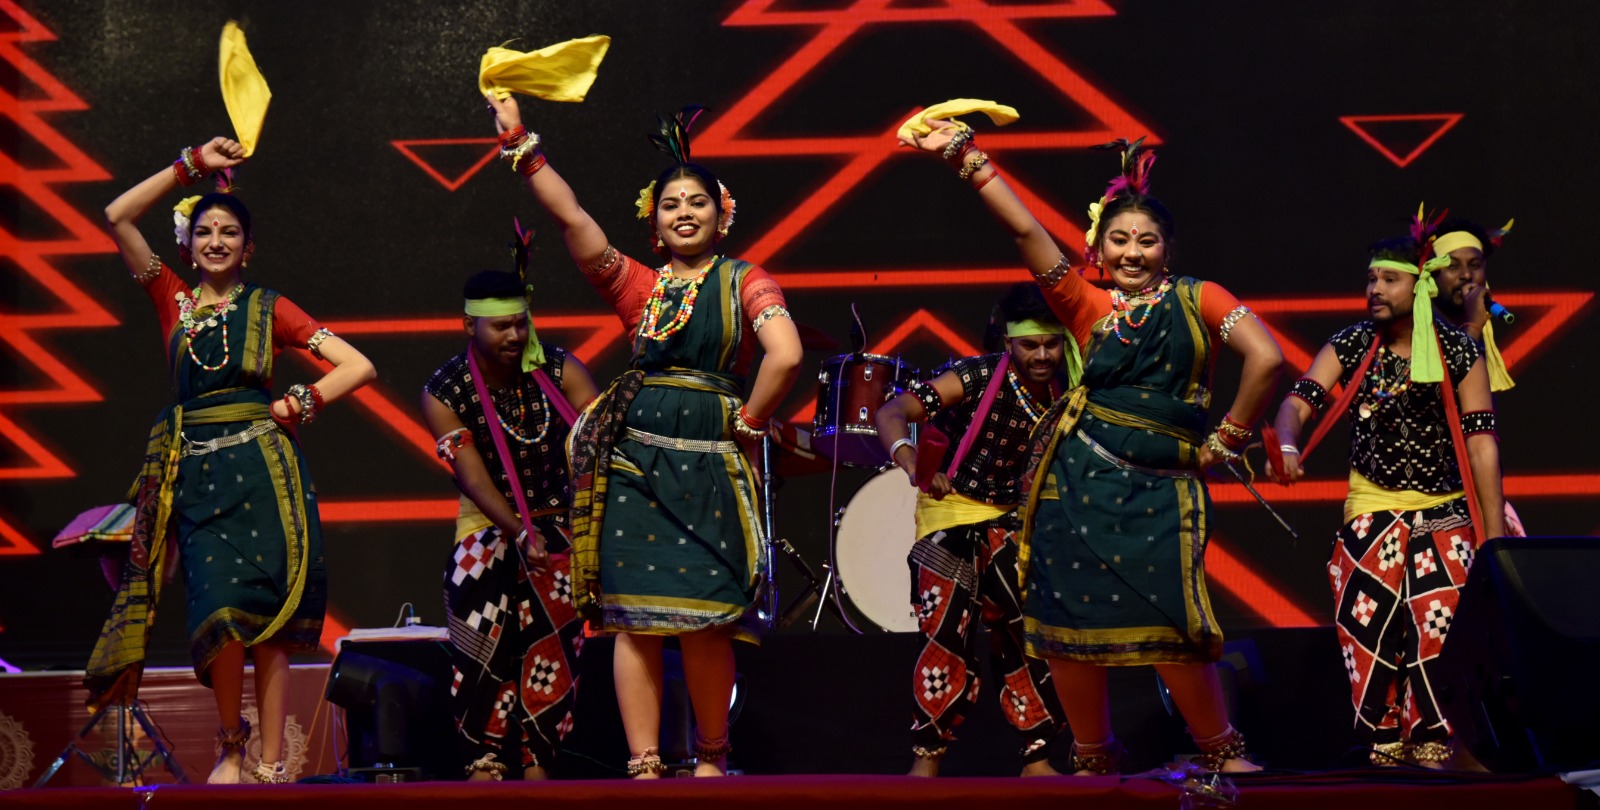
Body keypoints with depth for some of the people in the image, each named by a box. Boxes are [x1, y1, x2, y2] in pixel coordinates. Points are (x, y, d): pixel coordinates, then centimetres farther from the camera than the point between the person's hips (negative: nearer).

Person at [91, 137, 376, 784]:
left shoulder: (269, 309, 8)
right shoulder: (174, 301, 13)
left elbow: (359, 367, 5)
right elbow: (117, 217, 4)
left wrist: (300, 405, -4)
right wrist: (193, 165, 4)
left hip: (261, 469, -1)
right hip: (195, 474, 1)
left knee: (269, 619, -6)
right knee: (221, 611, -12)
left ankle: (271, 762, -3)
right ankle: (231, 745, 8)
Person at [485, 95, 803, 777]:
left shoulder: (746, 283, 5)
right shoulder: (637, 286, 13)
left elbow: (785, 356, -12)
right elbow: (570, 216, 1)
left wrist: (748, 422, -5)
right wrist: (519, 142, -4)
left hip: (711, 467, -2)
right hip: (634, 462, 2)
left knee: (704, 620, -4)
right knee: (634, 618, -1)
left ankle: (712, 754, 10)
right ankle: (644, 766, 4)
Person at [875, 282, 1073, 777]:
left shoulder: (1064, 393, -4)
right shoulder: (977, 379, -21)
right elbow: (892, 413, -30)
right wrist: (912, 464, -49)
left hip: (1010, 519, 5)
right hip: (951, 512, -5)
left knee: (1029, 634, 2)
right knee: (947, 635, -12)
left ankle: (1037, 761, 12)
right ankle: (926, 760, -2)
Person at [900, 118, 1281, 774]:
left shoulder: (1198, 300, 3)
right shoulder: (1089, 307, 9)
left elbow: (1266, 358, -9)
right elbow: (1026, 232, 2)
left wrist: (1225, 443, -6)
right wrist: (965, 155, -4)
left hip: (1160, 486, -3)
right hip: (1077, 479, 3)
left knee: (1168, 625, -12)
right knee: (1070, 624, 3)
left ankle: (1223, 755, 5)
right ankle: (1092, 762, 20)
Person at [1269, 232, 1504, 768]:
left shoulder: (1460, 353, -3)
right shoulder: (1350, 347, 3)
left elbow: (1481, 443, -5)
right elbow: (1299, 400, -8)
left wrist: (1494, 533, -8)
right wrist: (1287, 445, -32)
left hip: (1445, 514, -1)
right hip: (1372, 512, 1)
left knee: (1439, 628, -11)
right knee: (1370, 625, -7)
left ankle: (1432, 743, 2)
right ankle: (1384, 743, 5)